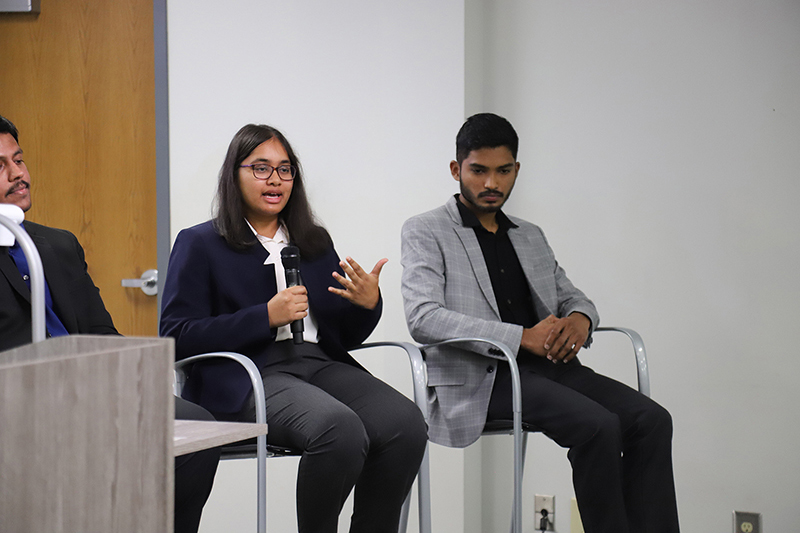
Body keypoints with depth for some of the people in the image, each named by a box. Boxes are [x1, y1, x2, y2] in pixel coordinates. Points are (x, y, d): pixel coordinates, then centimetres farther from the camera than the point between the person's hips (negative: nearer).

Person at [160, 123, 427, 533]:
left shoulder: (315, 242, 23)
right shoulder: (199, 245, 8)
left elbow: (346, 335, 23)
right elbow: (176, 336, -4)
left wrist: (368, 304, -2)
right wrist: (266, 317, -11)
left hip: (320, 364, 5)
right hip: (249, 377, -5)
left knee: (405, 423, -24)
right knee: (342, 428, -34)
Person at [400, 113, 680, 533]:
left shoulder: (531, 237, 24)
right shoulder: (425, 232, 3)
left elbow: (571, 296, 27)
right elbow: (423, 319, -11)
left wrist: (580, 318, -2)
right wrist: (522, 337, -19)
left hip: (548, 365, 7)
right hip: (479, 377, -6)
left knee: (651, 419, -16)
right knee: (598, 425, -28)